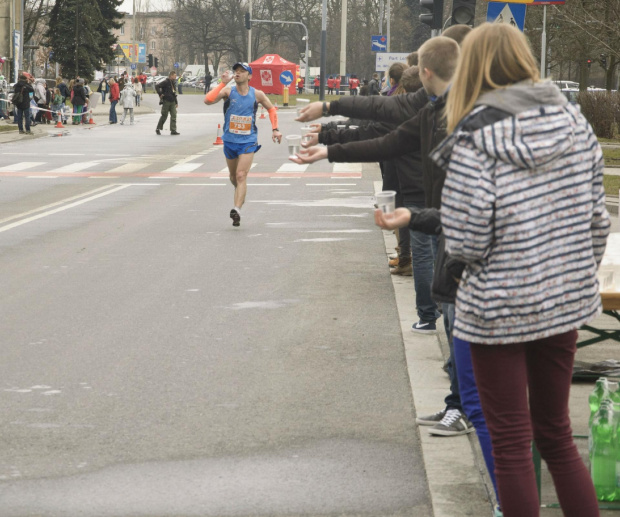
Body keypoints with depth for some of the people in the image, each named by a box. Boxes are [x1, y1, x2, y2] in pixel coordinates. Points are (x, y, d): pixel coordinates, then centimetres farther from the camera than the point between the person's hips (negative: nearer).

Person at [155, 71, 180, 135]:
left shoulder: (174, 83, 16)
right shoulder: (166, 82, -9)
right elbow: (157, 86, -17)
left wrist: (176, 102, 21)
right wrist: (160, 94, -18)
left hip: (172, 102, 7)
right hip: (166, 101, -7)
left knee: (174, 115, -2)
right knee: (164, 115, -1)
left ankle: (173, 130, -3)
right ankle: (158, 129, 13)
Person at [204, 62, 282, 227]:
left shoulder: (257, 95, -3)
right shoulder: (228, 91, -5)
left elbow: (271, 109, 15)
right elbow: (208, 100, -21)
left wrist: (275, 129, 5)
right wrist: (223, 83, -22)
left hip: (248, 141, -3)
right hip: (230, 141, 3)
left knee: (241, 176, -18)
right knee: (233, 177, 18)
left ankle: (237, 209, -28)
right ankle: (241, 195, 48)